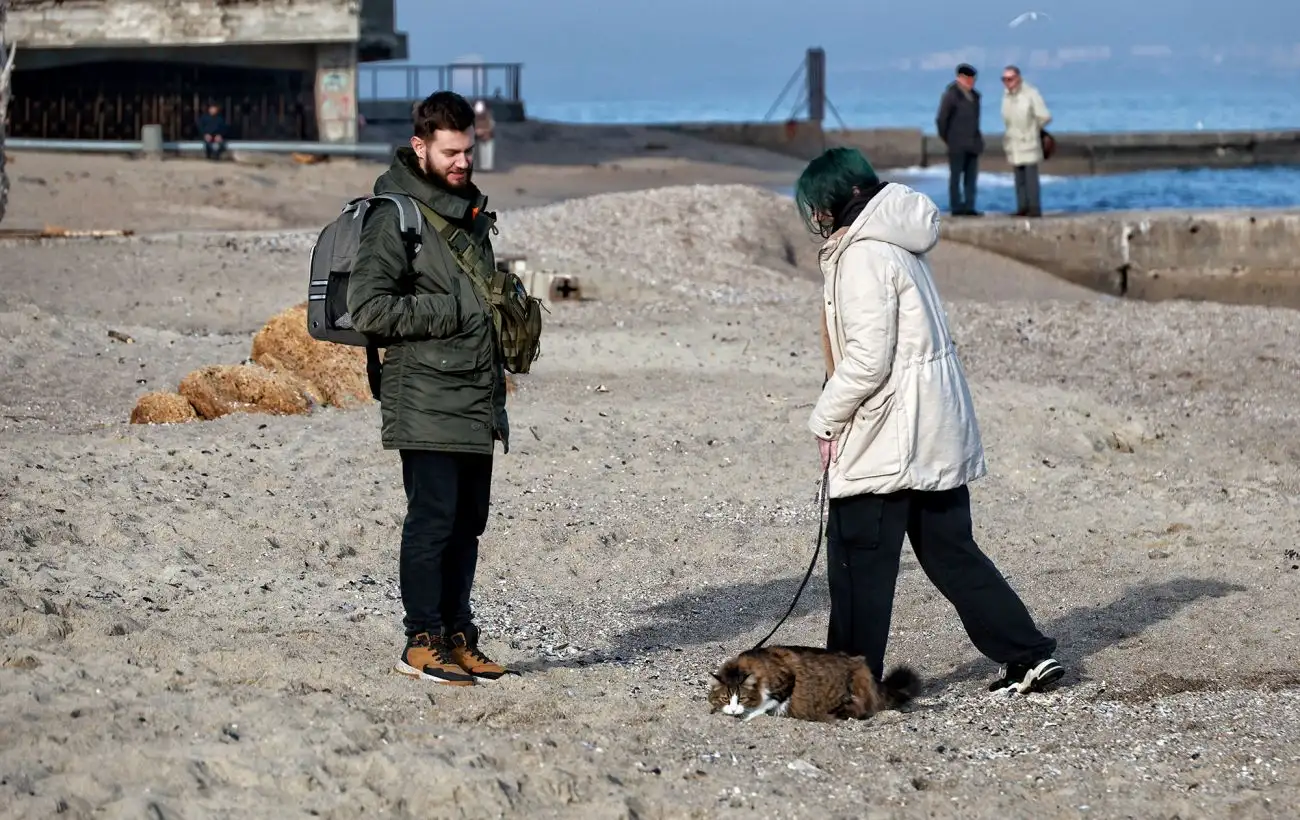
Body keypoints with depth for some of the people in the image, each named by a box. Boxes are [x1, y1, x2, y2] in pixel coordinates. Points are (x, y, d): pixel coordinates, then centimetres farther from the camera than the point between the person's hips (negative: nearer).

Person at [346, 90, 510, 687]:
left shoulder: (468, 208, 17)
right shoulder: (395, 216, -11)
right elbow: (369, 309, -19)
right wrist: (450, 313, -16)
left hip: (476, 403, 8)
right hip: (426, 404, -8)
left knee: (468, 521, 11)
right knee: (432, 519, -7)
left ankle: (456, 634, 18)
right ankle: (422, 643, -1)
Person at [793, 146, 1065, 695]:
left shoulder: (863, 257, -16)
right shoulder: (899, 244, 14)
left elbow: (866, 360, -21)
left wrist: (825, 421, -9)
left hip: (885, 438, -10)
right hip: (939, 431, 10)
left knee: (858, 559, 0)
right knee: (950, 551, 13)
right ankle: (1030, 656, 12)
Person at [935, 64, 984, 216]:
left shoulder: (974, 96, 12)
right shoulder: (951, 95, -7)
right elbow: (941, 119, -6)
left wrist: (977, 137, 12)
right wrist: (947, 139, -3)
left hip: (972, 144, 7)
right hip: (957, 145, -7)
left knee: (971, 176, 5)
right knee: (956, 175, -2)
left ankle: (969, 207, 7)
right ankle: (956, 207, 0)